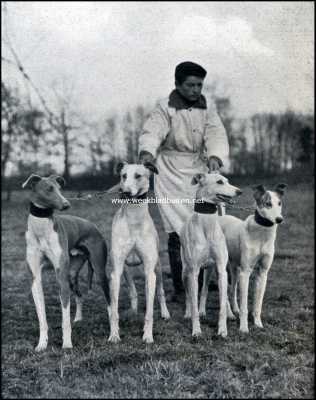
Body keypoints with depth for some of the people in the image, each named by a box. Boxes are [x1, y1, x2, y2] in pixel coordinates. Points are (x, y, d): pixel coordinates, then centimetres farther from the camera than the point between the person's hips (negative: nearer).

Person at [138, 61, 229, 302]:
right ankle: (180, 289, 2)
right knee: (178, 232, -6)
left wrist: (215, 157, -29)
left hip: (200, 170, 4)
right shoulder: (165, 109, -6)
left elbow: (216, 134, -8)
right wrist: (147, 152, -44)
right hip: (171, 173, -3)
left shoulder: (208, 107, 5)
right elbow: (152, 132, -22)